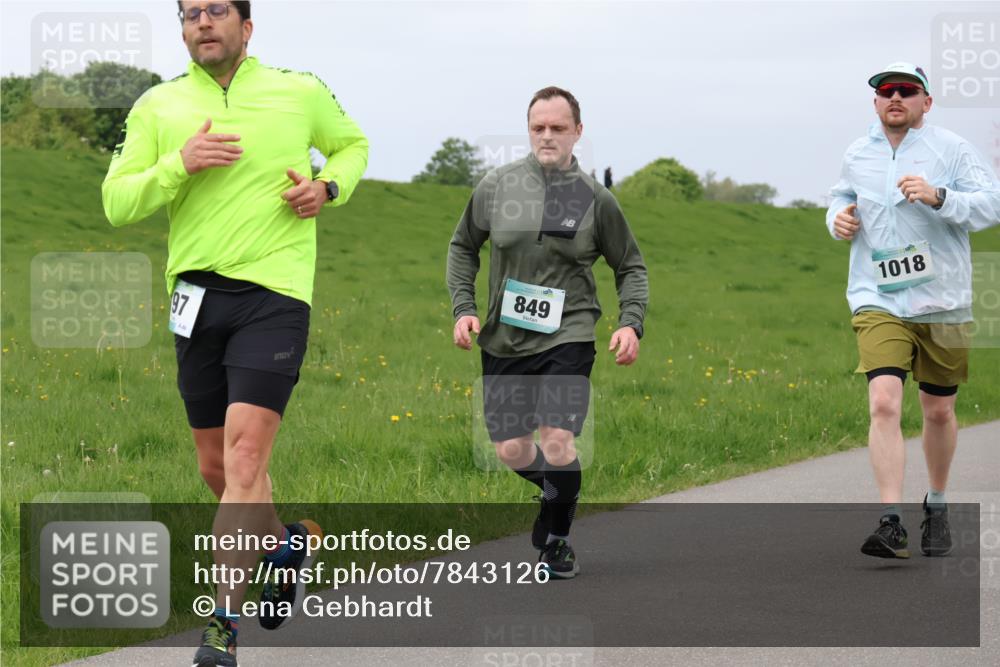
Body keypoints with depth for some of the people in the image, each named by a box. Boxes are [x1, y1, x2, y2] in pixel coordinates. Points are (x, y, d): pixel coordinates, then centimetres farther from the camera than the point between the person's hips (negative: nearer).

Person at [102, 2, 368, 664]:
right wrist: (180, 164, -13)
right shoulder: (157, 107, 7)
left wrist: (328, 188, 2)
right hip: (197, 295, 4)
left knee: (245, 454, -17)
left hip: (274, 293, -3)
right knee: (217, 467, 11)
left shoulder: (301, 93, 5)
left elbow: (353, 144, 23)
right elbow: (117, 203, 3)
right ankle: (286, 543, 40)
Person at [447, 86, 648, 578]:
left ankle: (556, 540, 8)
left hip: (567, 337, -2)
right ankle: (564, 494, 36)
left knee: (556, 441, -16)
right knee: (511, 450, 3)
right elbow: (462, 247, 15)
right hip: (504, 338, 3)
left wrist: (631, 323, -5)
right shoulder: (496, 186, 1)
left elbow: (630, 266, 10)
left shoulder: (594, 198, -1)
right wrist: (463, 308, 3)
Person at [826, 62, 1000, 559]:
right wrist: (838, 219, 3)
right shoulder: (857, 155, 8)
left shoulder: (951, 149, -3)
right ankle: (891, 523, -21)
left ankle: (936, 506, 36)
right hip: (878, 301, 1)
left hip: (942, 303, -1)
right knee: (884, 403, -18)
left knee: (939, 412, 12)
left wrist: (938, 196, -25)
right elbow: (842, 198, 27)